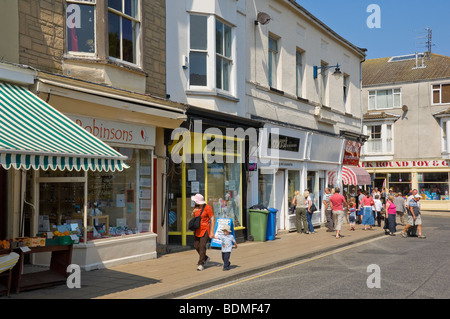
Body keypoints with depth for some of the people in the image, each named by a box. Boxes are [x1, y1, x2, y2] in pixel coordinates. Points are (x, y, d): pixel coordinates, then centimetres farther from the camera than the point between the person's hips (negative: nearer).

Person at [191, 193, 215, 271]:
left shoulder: (207, 208, -15)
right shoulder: (196, 206, 4)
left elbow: (212, 219, -12)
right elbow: (192, 216, 17)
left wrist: (212, 231, -15)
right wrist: (193, 212, -7)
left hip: (205, 229, -7)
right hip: (197, 229, 7)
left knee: (202, 246, -11)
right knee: (196, 246, 8)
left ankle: (201, 264, -4)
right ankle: (205, 258, 30)